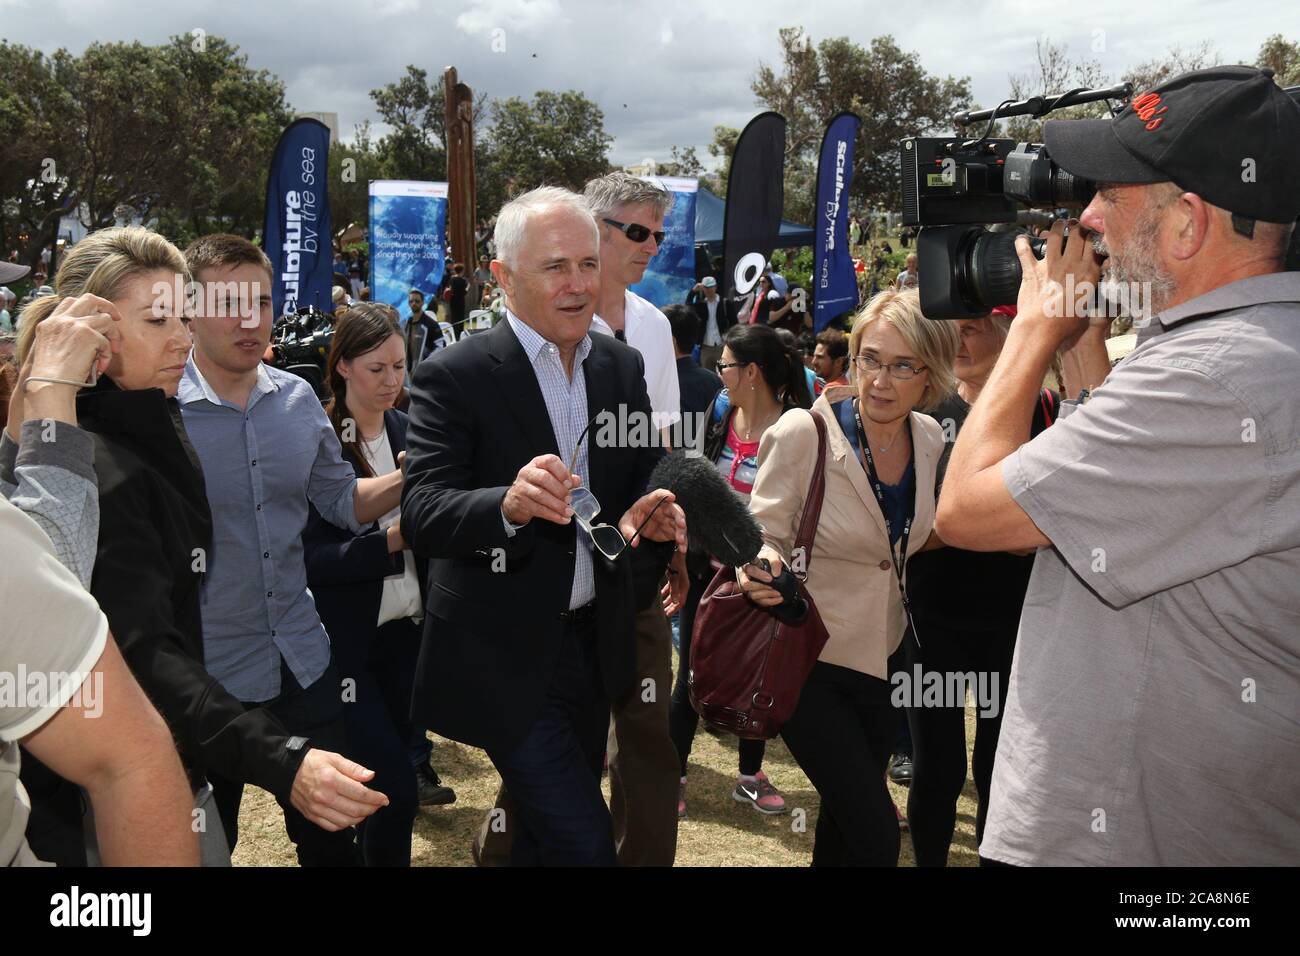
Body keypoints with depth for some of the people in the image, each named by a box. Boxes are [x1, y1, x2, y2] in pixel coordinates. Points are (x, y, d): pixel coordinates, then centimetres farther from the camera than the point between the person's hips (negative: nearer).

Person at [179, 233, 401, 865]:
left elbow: (341, 499, 10)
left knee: (332, 832, 18)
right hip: (203, 678, -4)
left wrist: (413, 474, -7)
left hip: (303, 664, 4)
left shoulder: (298, 399, 0)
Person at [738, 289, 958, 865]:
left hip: (881, 659, 6)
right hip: (808, 658, -5)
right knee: (876, 834, -6)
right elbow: (764, 534, -13)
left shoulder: (929, 438, -2)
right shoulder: (802, 432, -19)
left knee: (842, 824, 20)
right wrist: (762, 567, -33)